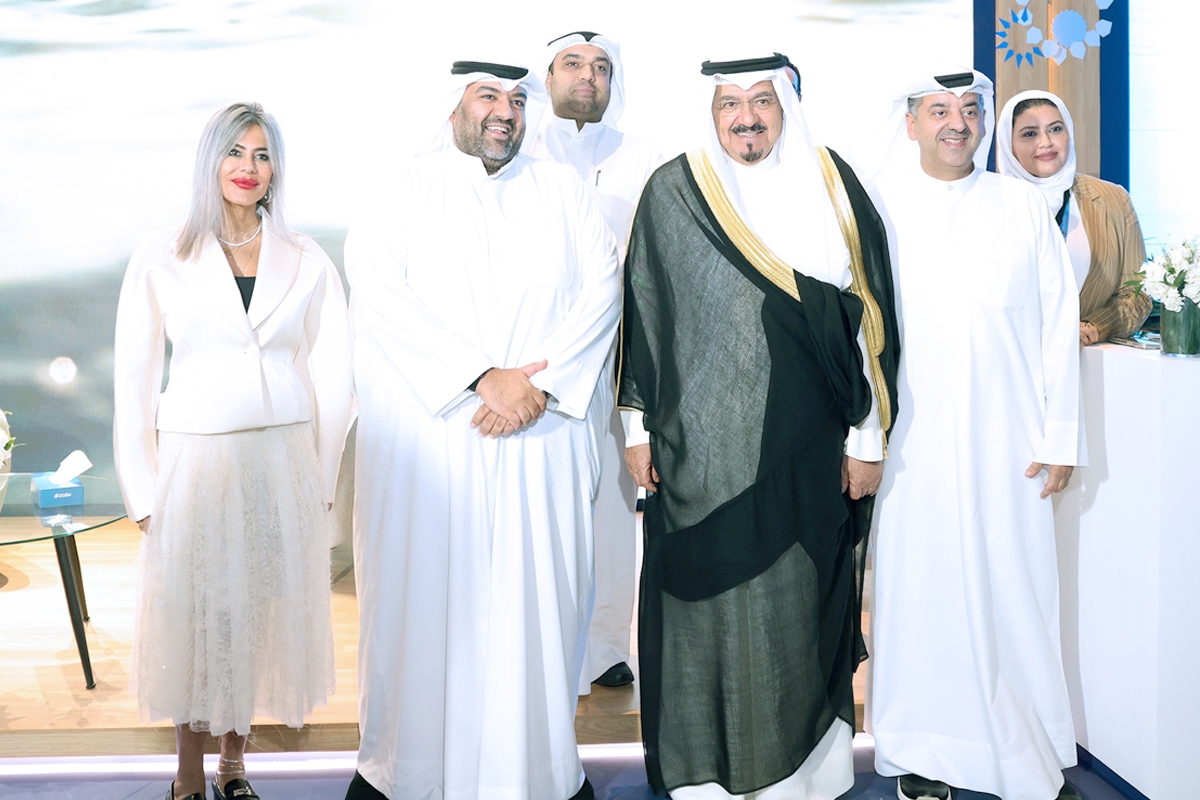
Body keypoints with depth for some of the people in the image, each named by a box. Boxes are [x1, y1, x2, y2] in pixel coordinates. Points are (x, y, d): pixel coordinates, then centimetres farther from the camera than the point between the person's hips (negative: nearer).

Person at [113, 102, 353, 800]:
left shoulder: (308, 262, 4)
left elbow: (333, 376, 6)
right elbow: (133, 382, 1)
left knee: (266, 609, 7)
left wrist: (320, 478, 2)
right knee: (193, 613, 4)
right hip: (195, 458, -1)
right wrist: (143, 490, -2)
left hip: (283, 458, 2)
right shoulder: (160, 260, 0)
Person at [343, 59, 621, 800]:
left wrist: (541, 384, -11)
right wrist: (483, 377, -16)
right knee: (422, 594, 2)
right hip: (428, 429, -1)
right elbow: (381, 293, -8)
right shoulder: (408, 189, 6)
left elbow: (603, 289, 3)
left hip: (542, 433, 2)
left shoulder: (562, 191, 13)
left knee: (540, 594, 3)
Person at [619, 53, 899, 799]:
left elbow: (866, 313, 2)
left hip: (805, 447, 1)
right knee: (706, 597, 6)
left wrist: (868, 436, 0)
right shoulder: (672, 192, 1)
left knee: (798, 601, 9)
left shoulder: (832, 185, 2)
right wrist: (641, 425, 3)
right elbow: (643, 312, 5)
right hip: (700, 449, 0)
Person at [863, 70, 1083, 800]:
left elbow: (1060, 323, 6)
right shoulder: (881, 210, 4)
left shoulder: (1024, 206, 6)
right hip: (913, 446, 0)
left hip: (1008, 444, 1)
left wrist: (1060, 437, 2)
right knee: (921, 591, 4)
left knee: (1017, 594, 4)